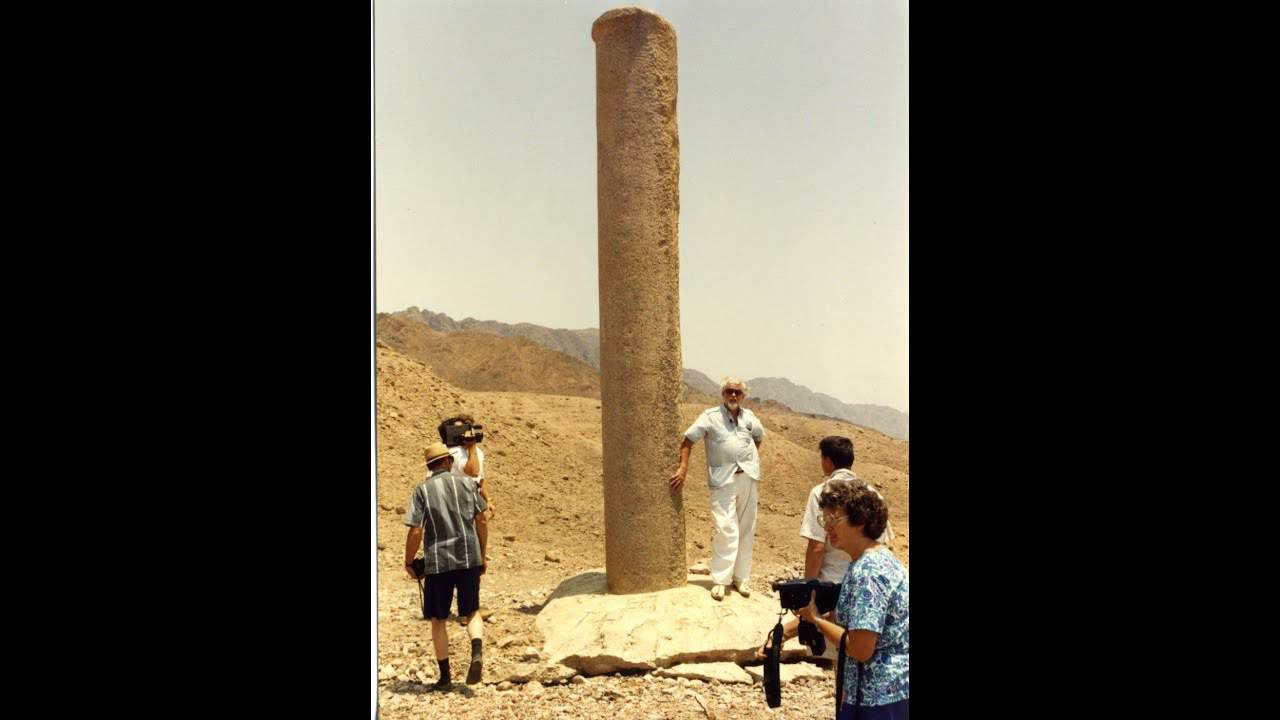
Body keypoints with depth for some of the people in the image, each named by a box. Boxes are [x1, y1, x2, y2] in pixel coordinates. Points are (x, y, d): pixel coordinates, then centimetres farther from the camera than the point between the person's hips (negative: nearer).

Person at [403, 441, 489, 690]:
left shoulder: (422, 490, -3)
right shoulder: (466, 483, 3)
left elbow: (415, 532, -9)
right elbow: (482, 522, 3)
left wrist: (408, 562, 5)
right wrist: (482, 555, 14)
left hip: (438, 562, -1)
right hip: (469, 558, 1)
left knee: (438, 620, 13)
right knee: (472, 612, 16)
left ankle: (445, 677, 16)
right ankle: (477, 653, -11)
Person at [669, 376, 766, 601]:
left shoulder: (749, 417, 9)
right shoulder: (710, 416, -5)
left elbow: (759, 436, 29)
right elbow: (687, 441, -5)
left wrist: (753, 458, 15)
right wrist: (683, 469, -12)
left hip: (748, 477, 5)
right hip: (723, 480, -5)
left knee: (746, 530, 9)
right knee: (726, 529, -12)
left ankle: (741, 577, 20)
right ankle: (719, 580, -4)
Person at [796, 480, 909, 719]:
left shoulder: (867, 572, -24)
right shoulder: (879, 556, 6)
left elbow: (860, 649, -26)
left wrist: (816, 620, -14)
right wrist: (814, 609, 3)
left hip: (878, 698, -9)